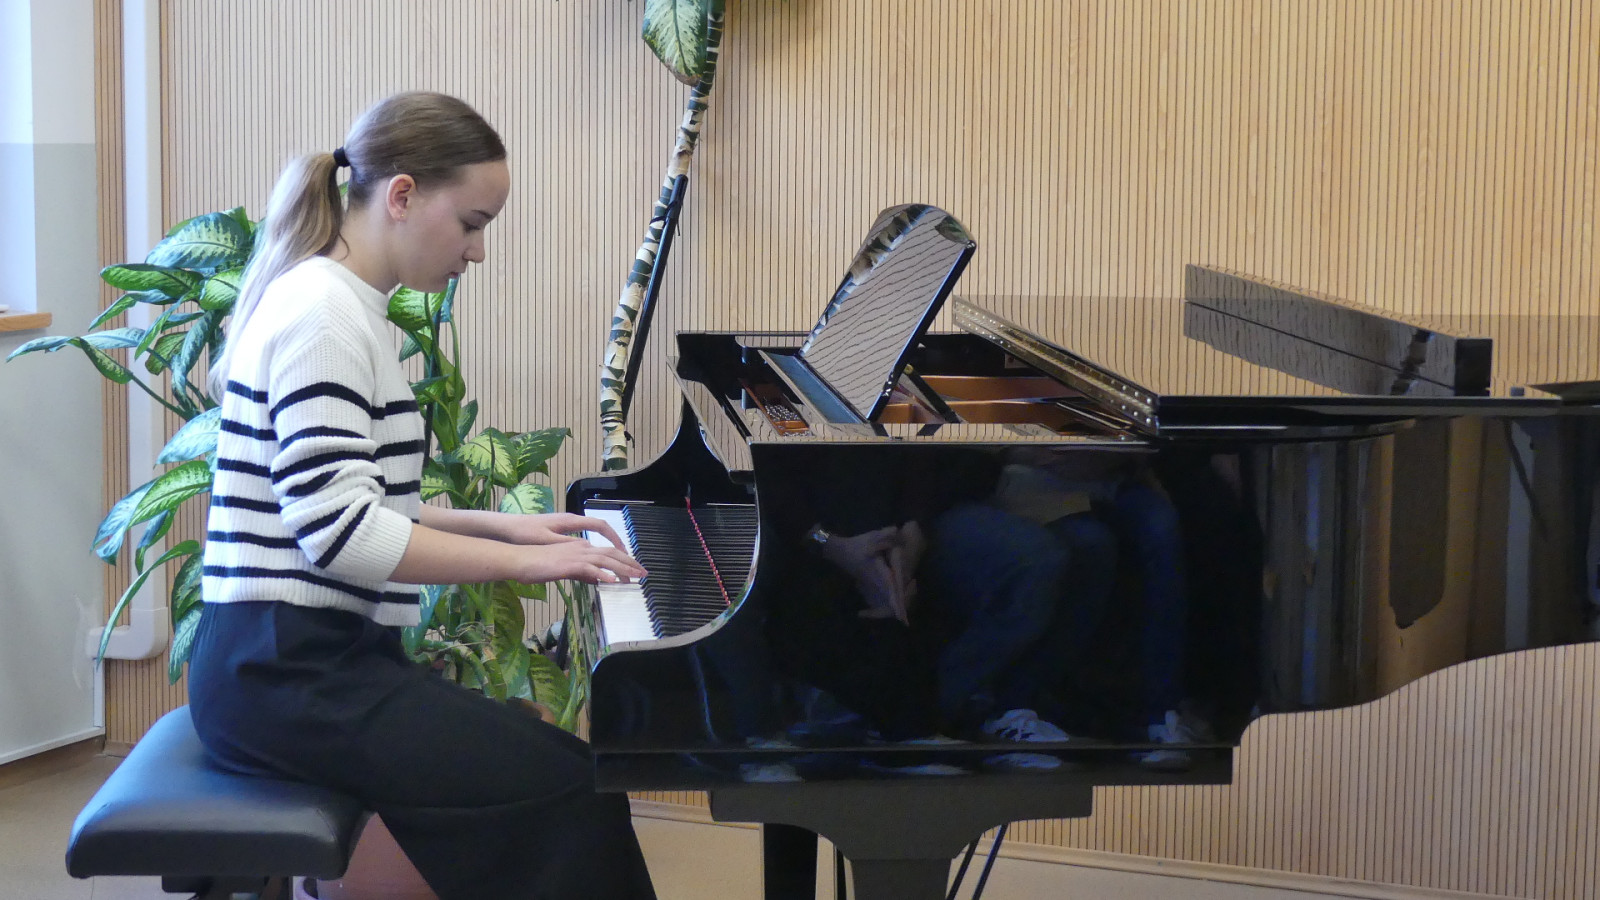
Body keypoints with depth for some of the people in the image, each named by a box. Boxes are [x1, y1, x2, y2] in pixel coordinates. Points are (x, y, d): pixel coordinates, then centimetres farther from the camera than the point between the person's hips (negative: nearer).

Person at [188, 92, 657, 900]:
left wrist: (498, 525, 10)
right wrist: (522, 561, -17)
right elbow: (339, 536, -22)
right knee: (566, 787, -17)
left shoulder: (343, 309, 17)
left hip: (318, 659, 10)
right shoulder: (321, 316, -15)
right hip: (288, 674, -10)